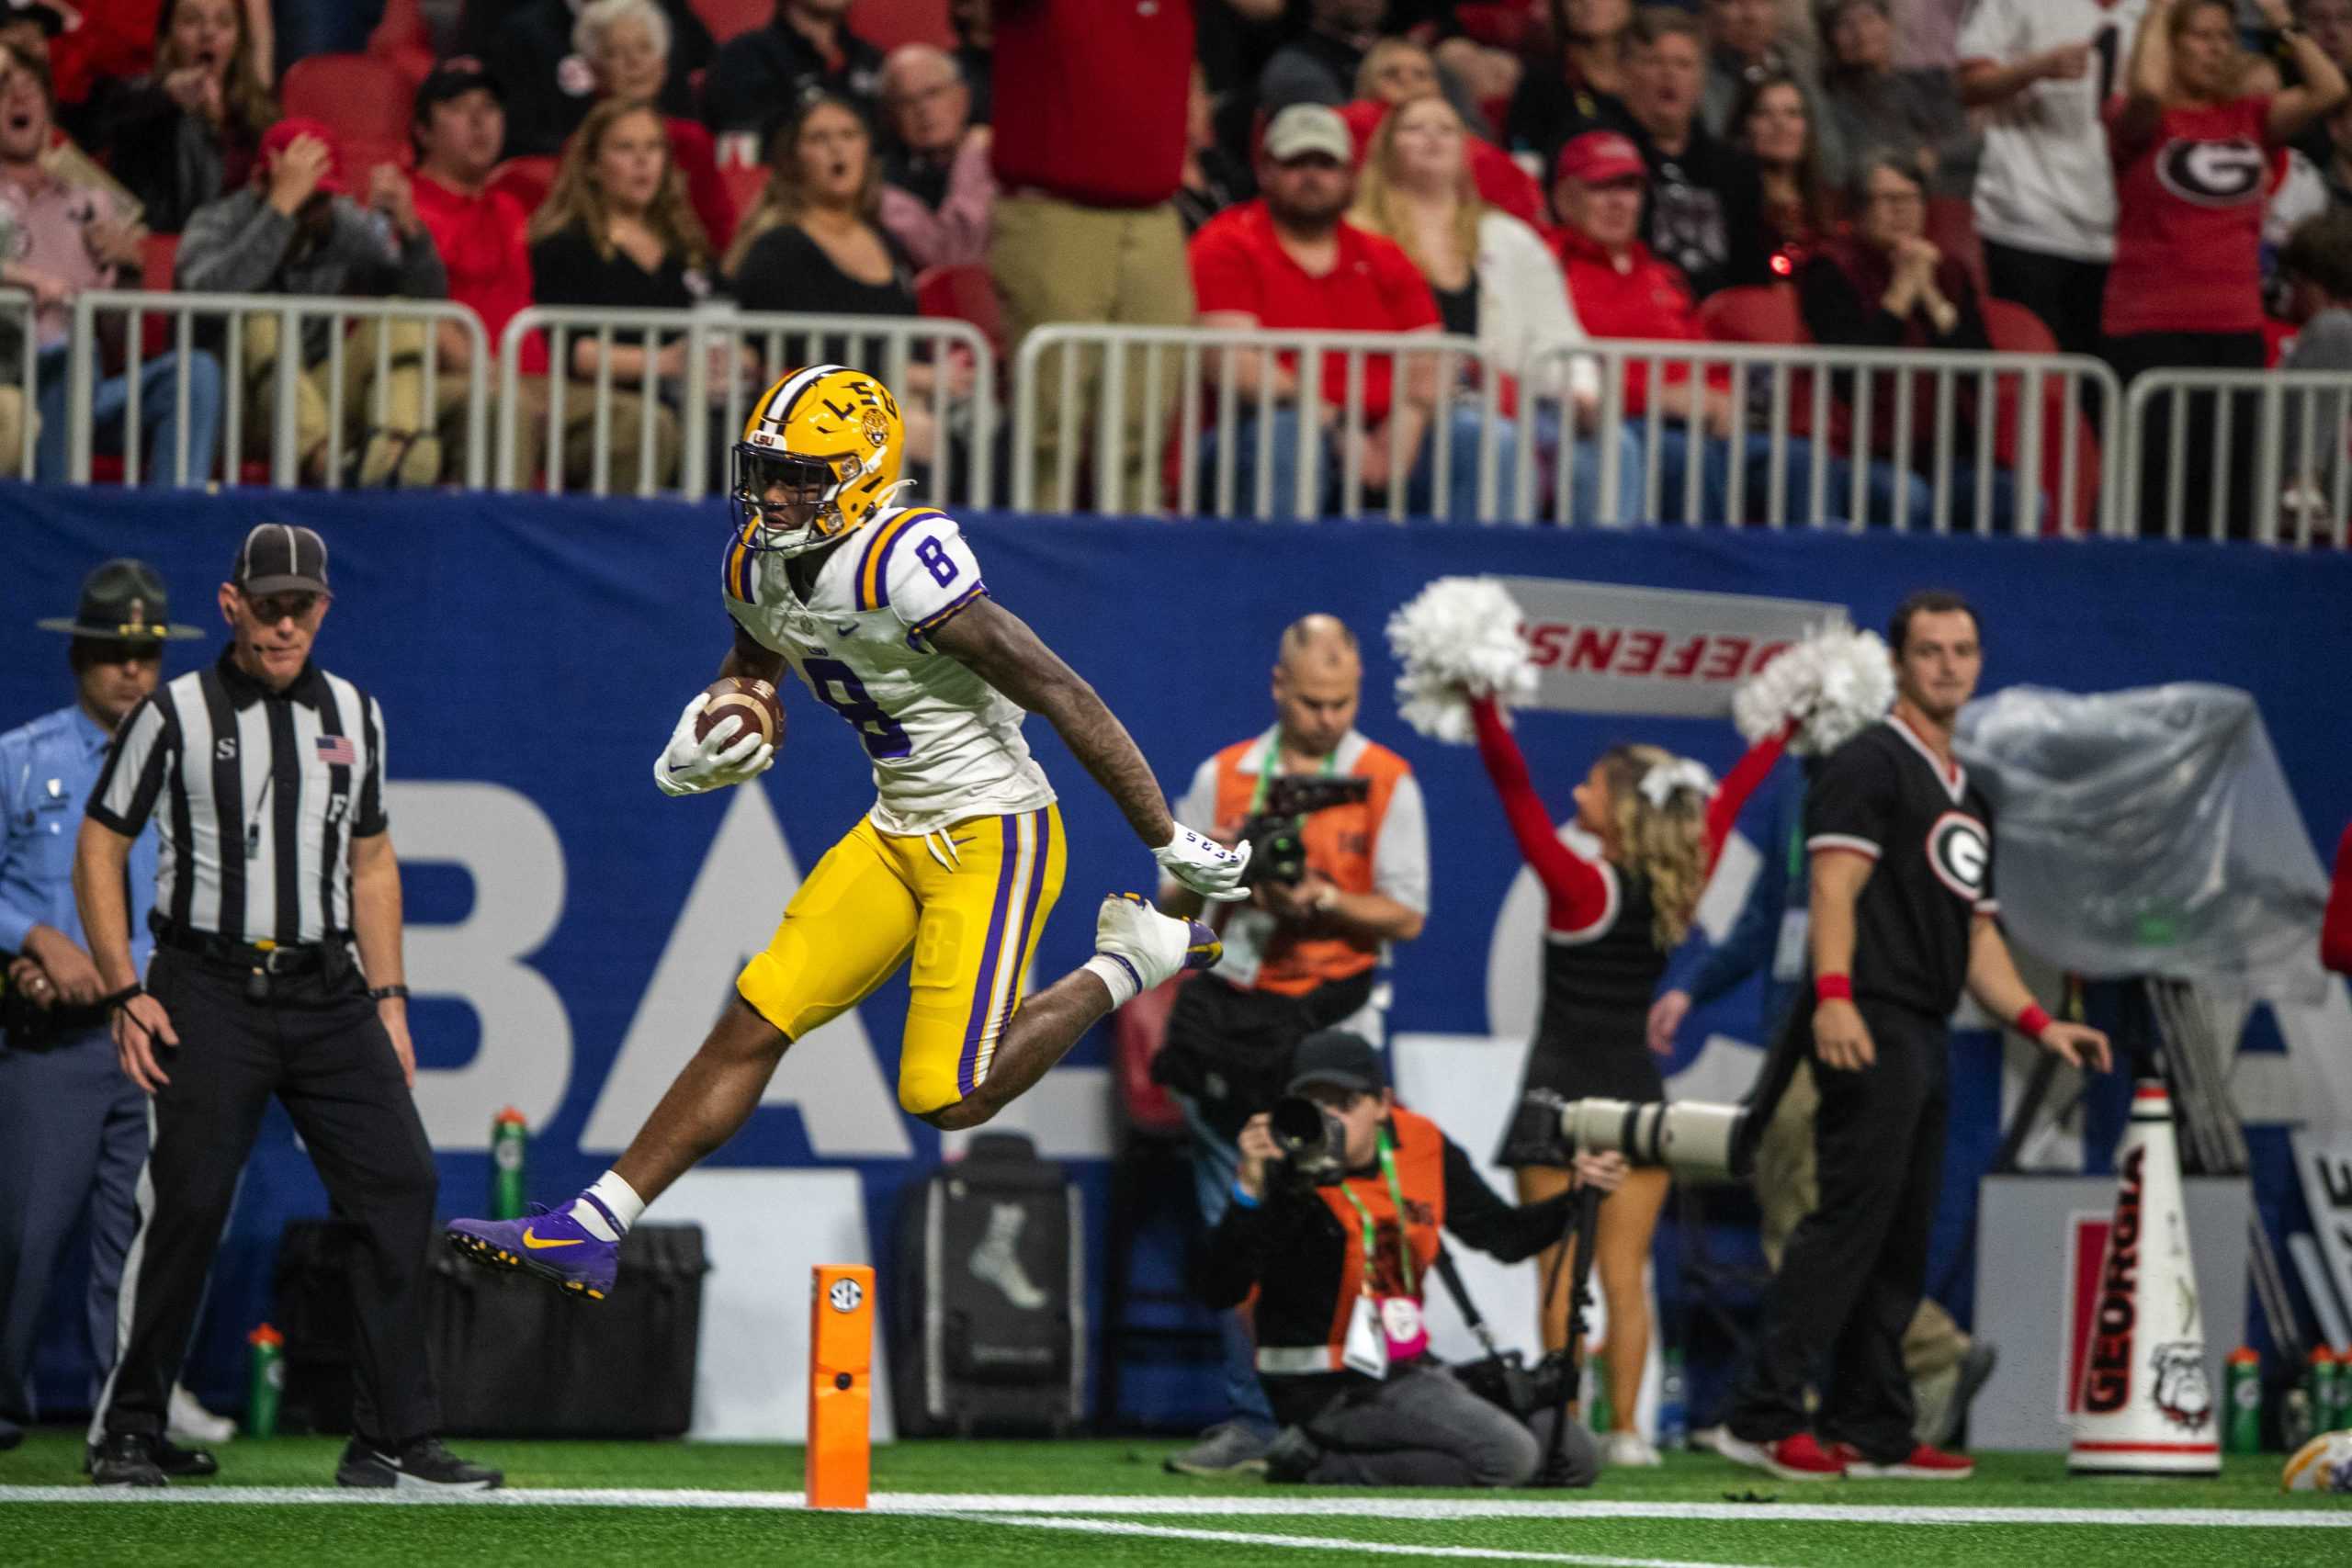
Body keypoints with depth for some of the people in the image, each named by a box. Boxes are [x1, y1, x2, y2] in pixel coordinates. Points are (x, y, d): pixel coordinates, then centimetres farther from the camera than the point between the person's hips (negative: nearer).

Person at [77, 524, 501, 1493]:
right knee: (185, 1204, -9)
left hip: (329, 994, 4)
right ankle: (126, 1436, 5)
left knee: (400, 1185, -7)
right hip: (210, 993, -4)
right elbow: (100, 849, 2)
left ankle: (392, 1441, -3)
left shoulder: (354, 716, 13)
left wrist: (387, 999, 12)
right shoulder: (176, 713, 0)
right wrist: (123, 994, -6)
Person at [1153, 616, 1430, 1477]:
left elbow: (1405, 916, 1)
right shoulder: (1223, 777, 12)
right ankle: (1250, 1417, 6)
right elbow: (1171, 902, 13)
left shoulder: (1386, 783, 4)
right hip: (1230, 1014, 3)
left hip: (1330, 1018, -3)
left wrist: (1321, 897, -15)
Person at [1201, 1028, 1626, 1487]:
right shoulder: (1288, 1174, -19)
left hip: (1408, 1368, 8)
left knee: (1574, 1456, 9)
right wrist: (1249, 1191, -41)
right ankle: (1317, 1462, -10)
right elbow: (1220, 1291, -28)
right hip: (1329, 1390, -8)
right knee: (1507, 1454, -23)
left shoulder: (1423, 1147, 0)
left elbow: (1505, 1236, 12)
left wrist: (1578, 1193, -5)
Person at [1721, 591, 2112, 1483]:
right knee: (1853, 1214, -16)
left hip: (1927, 1038, 9)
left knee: (1901, 1243, 8)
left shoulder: (1968, 798, 26)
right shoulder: (1869, 766, -2)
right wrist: (1833, 996, -27)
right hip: (1871, 1029, -9)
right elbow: (1835, 884, -14)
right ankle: (1763, 1418, -19)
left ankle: (1870, 1432, 11)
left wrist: (2036, 1023, 14)